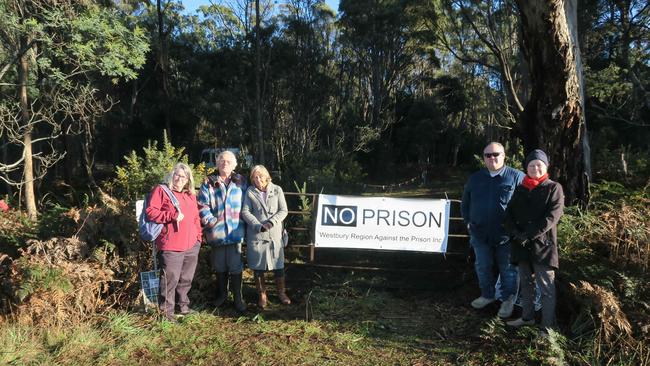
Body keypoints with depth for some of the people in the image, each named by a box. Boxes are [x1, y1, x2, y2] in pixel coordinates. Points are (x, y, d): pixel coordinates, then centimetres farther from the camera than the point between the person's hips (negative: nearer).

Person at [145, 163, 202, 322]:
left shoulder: (190, 195, 18)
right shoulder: (161, 191, -2)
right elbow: (150, 212, -11)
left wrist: (198, 236, 14)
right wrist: (172, 215, -19)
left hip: (192, 246, 7)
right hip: (171, 247, -6)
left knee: (186, 278, 17)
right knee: (170, 279, -3)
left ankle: (184, 306, 32)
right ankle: (166, 311, 10)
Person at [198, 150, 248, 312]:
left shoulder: (241, 181, 5)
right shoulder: (209, 183, 3)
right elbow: (202, 205, -3)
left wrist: (245, 225, -4)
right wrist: (210, 220, -15)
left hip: (235, 230, -1)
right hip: (216, 231, 1)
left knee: (235, 265, 1)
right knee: (220, 265, 14)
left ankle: (238, 297, 14)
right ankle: (222, 293, 32)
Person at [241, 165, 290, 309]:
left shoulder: (277, 190, 3)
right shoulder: (250, 192, 3)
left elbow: (283, 210, 0)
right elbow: (245, 212, -3)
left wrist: (271, 222, -15)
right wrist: (259, 226, -15)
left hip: (275, 234, 0)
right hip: (256, 235, 0)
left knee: (278, 266, 5)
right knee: (258, 267, 7)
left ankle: (281, 293, 24)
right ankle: (262, 295, 22)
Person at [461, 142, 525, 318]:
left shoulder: (517, 177, -6)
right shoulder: (475, 178, 8)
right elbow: (465, 203, 19)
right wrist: (468, 221, 10)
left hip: (506, 236, -4)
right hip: (480, 235, 4)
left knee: (508, 270, 9)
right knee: (483, 267, 16)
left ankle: (508, 300, 27)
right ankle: (487, 295, 35)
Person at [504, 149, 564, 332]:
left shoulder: (554, 188, -2)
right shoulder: (520, 189, 12)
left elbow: (552, 216, -12)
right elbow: (509, 214, 8)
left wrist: (529, 234, -17)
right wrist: (516, 233, -10)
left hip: (542, 244, -5)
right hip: (521, 244, 5)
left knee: (546, 287, -3)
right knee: (525, 283, 16)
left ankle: (548, 326, 3)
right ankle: (527, 317, 30)